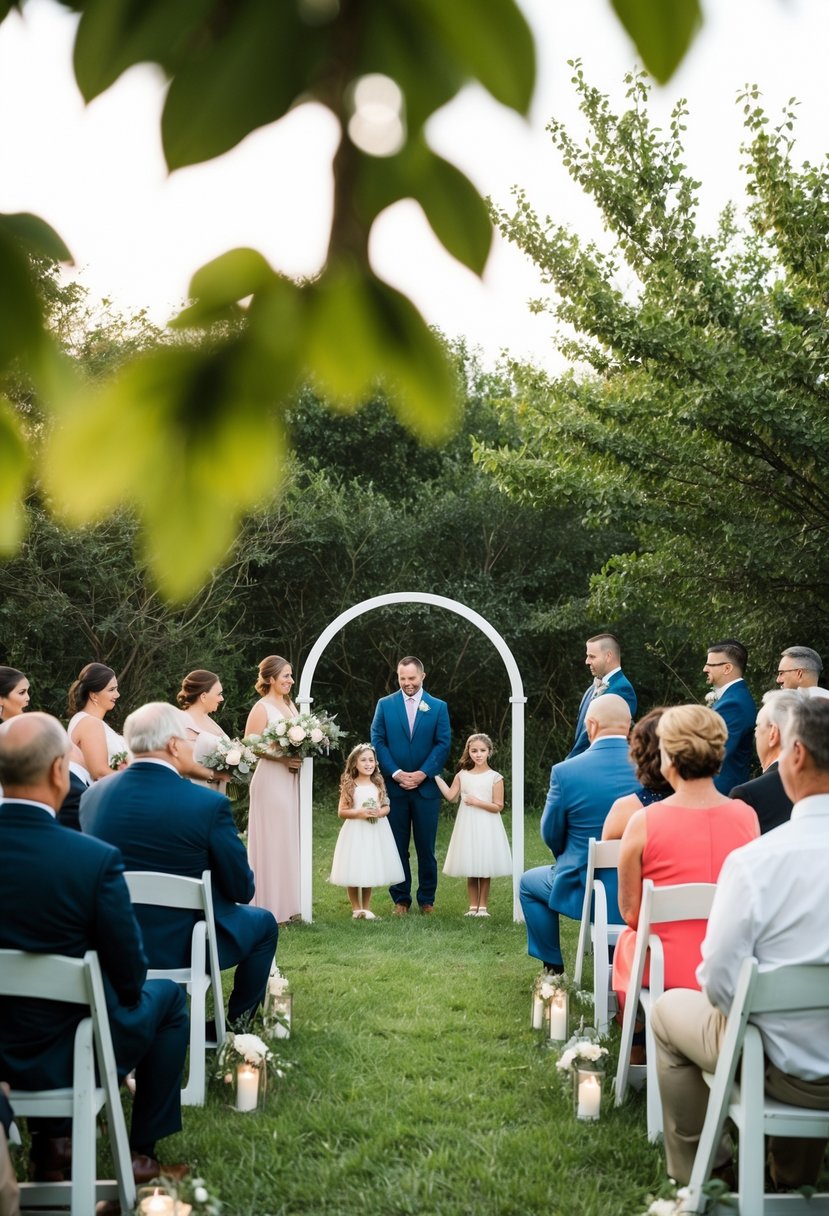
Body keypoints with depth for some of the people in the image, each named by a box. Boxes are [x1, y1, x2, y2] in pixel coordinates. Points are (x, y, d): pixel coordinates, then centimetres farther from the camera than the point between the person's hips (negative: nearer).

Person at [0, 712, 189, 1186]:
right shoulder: (96, 858, -26)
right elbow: (130, 971, -16)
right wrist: (126, 996, 7)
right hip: (69, 1051, -4)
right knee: (169, 997, 23)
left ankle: (51, 1144, 34)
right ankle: (143, 1152, 27)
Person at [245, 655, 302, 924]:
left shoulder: (290, 705, 13)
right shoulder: (262, 708, -11)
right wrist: (283, 759, -21)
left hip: (291, 780, 8)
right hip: (271, 780, -8)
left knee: (290, 840, 11)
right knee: (272, 842, -4)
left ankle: (287, 904, 19)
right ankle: (271, 910, 3)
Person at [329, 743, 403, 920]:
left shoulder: (378, 784, 6)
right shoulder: (349, 786, -5)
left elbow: (386, 807, 9)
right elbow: (341, 812, -5)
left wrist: (379, 813, -13)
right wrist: (359, 813, -19)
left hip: (375, 832, 3)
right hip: (355, 832, -3)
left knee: (371, 870, 8)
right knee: (354, 871, -2)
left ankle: (366, 908, 19)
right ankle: (356, 908, 11)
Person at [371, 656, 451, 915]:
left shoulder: (438, 707, 6)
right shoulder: (385, 705, 6)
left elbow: (443, 744, 0)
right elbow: (378, 741, 0)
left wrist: (422, 774, -11)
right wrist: (396, 774, -11)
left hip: (426, 787, 0)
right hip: (394, 787, 0)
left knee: (426, 847, 4)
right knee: (397, 847, 4)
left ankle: (427, 899, 14)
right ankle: (400, 899, 13)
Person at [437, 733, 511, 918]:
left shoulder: (495, 777, -6)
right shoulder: (462, 775, 5)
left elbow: (498, 806, -7)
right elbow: (450, 795, 2)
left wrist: (477, 802, -17)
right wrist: (436, 776, 3)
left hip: (486, 827, -3)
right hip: (467, 826, 3)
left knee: (485, 870, 2)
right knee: (470, 870, 7)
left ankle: (483, 906, 11)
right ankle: (473, 906, 14)